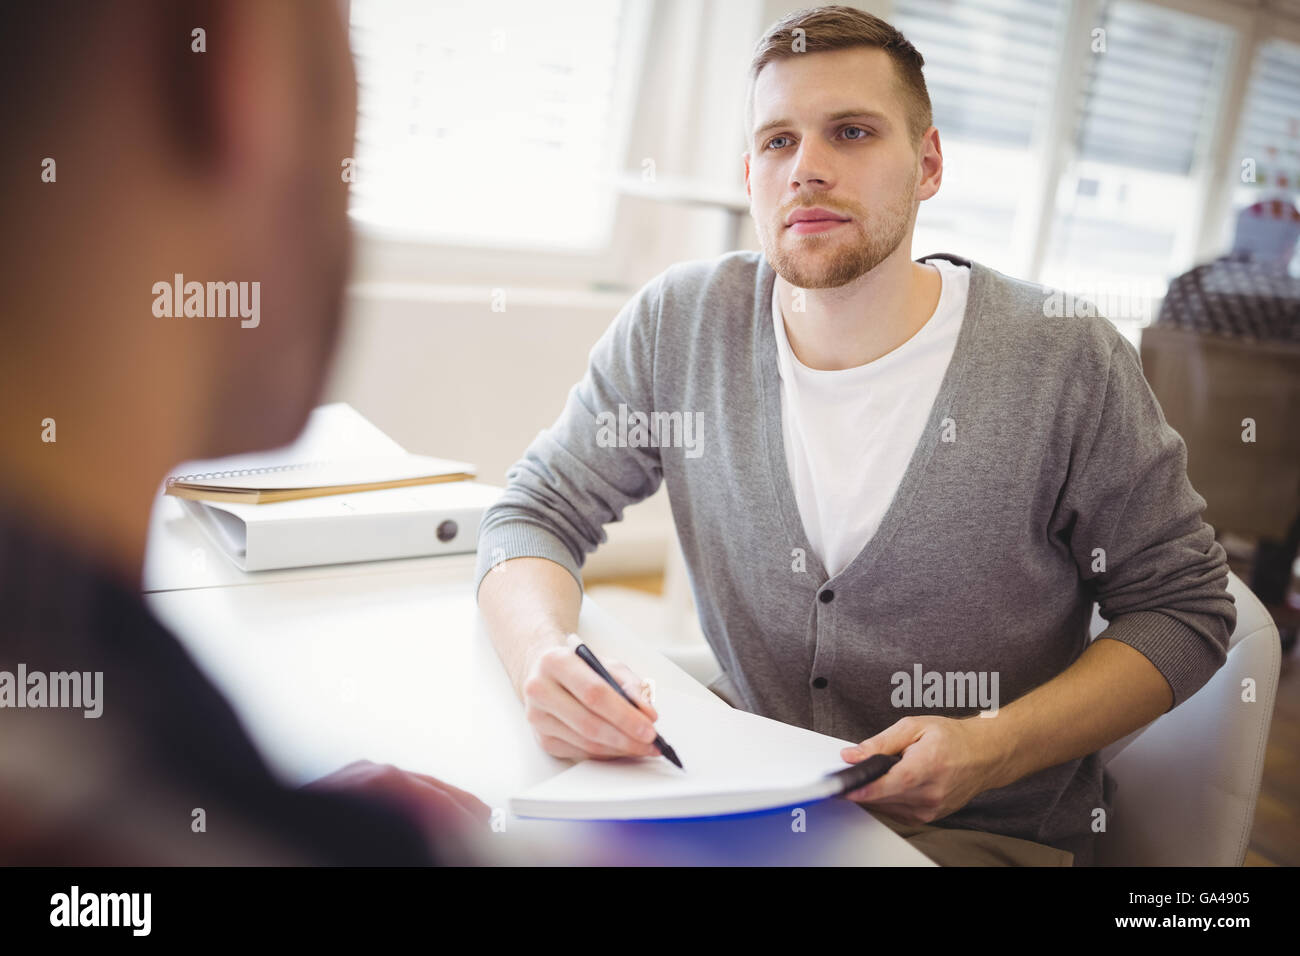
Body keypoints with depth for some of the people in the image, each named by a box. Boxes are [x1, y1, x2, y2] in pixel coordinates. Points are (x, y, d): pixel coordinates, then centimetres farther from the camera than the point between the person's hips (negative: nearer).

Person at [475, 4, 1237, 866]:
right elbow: (536, 512, -1)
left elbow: (1185, 608, -4)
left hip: (987, 831, -2)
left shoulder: (1069, 364, -14)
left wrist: (995, 749, -19)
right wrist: (544, 656, -24)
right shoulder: (681, 324, -6)